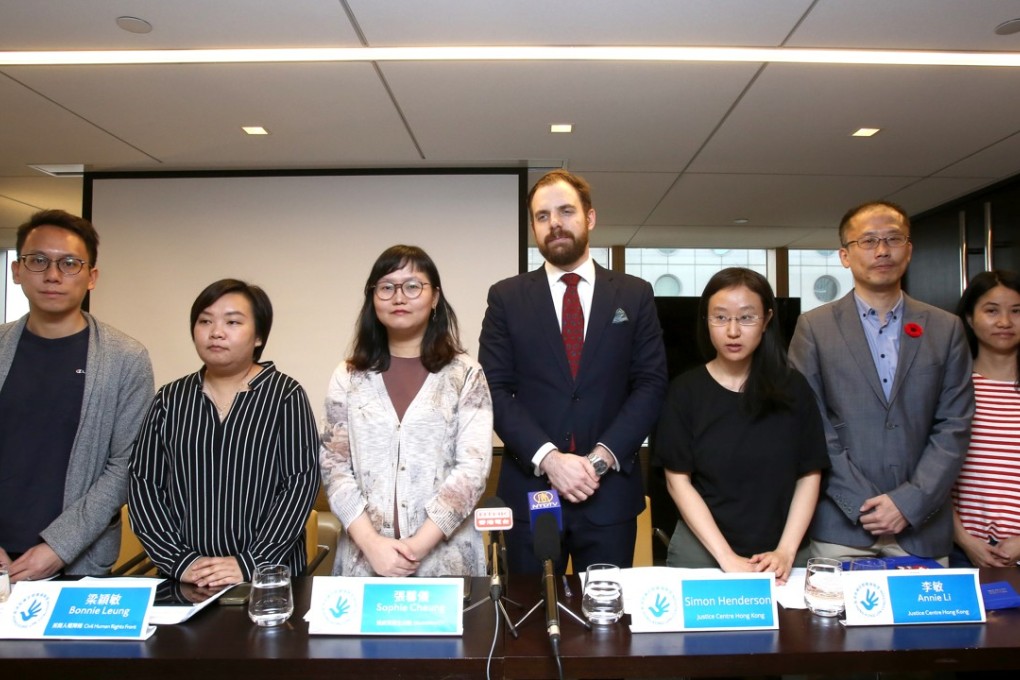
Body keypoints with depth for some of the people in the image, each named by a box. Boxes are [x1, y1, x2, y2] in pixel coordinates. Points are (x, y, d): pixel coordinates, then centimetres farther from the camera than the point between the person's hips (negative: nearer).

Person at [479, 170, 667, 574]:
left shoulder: (635, 295, 5)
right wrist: (548, 457, -15)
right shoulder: (506, 298, 3)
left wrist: (602, 456, -12)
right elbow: (496, 389, -3)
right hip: (529, 488, 0)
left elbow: (651, 384, 0)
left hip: (611, 489, 1)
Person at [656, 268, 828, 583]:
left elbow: (809, 475, 0)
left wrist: (786, 551, -10)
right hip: (700, 550, -1)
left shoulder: (793, 389, -3)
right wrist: (727, 558, -13)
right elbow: (678, 480, -8)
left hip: (777, 556, 1)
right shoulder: (686, 391, -7)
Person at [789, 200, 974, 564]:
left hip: (922, 525, 2)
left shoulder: (946, 328, 6)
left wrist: (910, 502, -8)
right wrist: (863, 504, -10)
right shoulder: (814, 327, 0)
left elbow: (954, 427, 2)